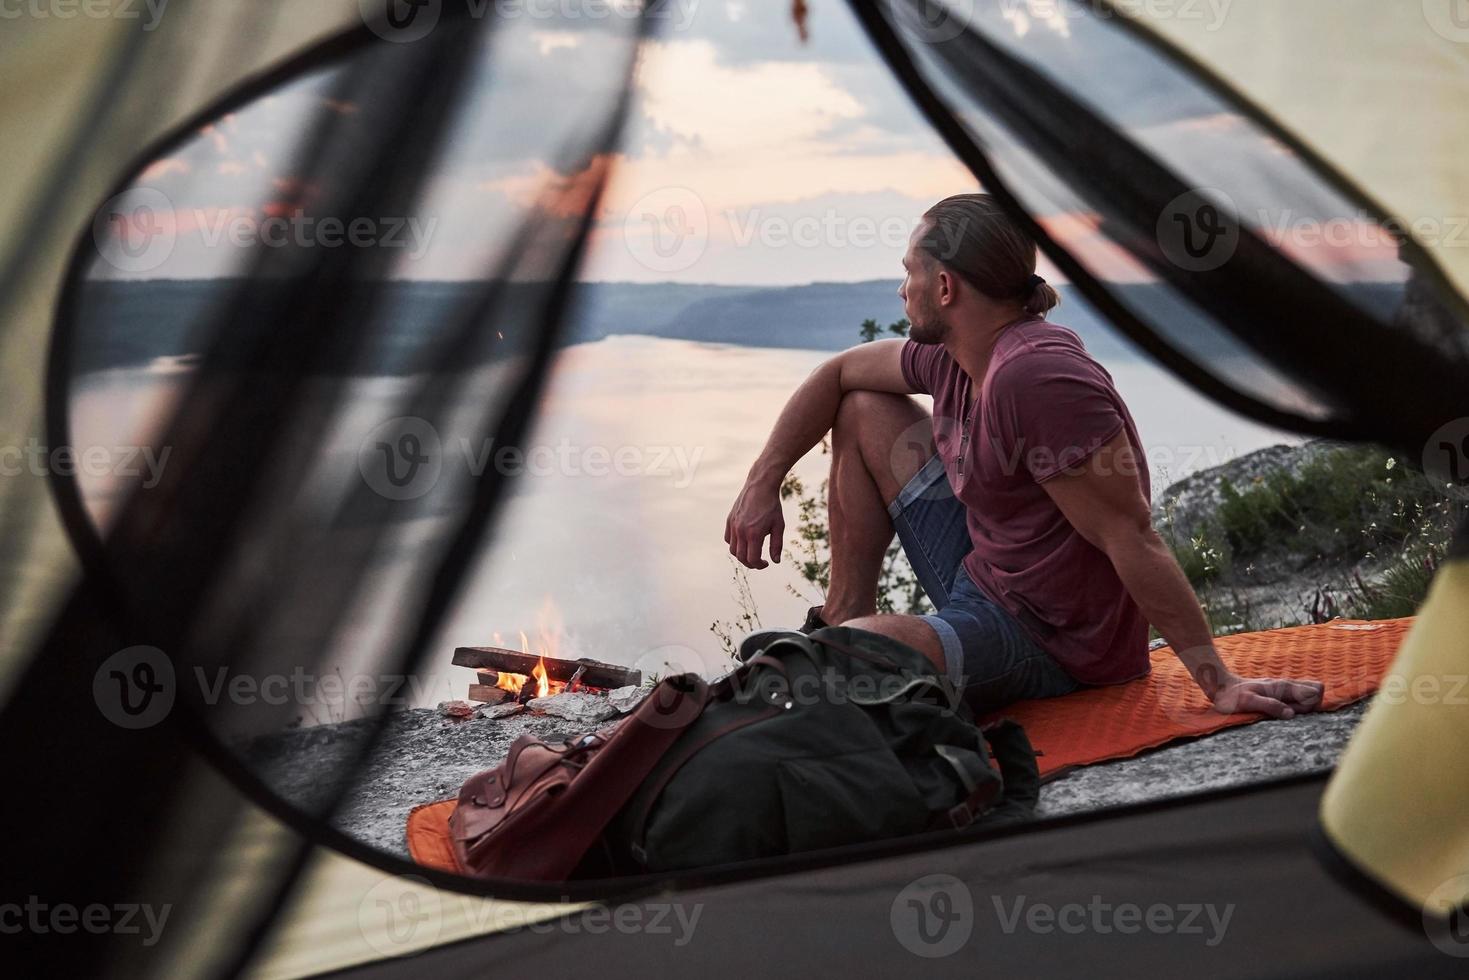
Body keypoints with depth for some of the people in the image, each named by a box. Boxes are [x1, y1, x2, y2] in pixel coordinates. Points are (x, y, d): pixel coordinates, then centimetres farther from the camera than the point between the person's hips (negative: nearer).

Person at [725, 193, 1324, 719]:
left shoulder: (1038, 376, -29)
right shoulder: (952, 356, 1)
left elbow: (1131, 540, -29)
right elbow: (839, 373, 19)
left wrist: (1219, 683, -27)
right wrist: (762, 483, 12)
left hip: (1047, 642, -9)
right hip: (980, 574, 9)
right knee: (865, 410, 15)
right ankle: (844, 613, 18)